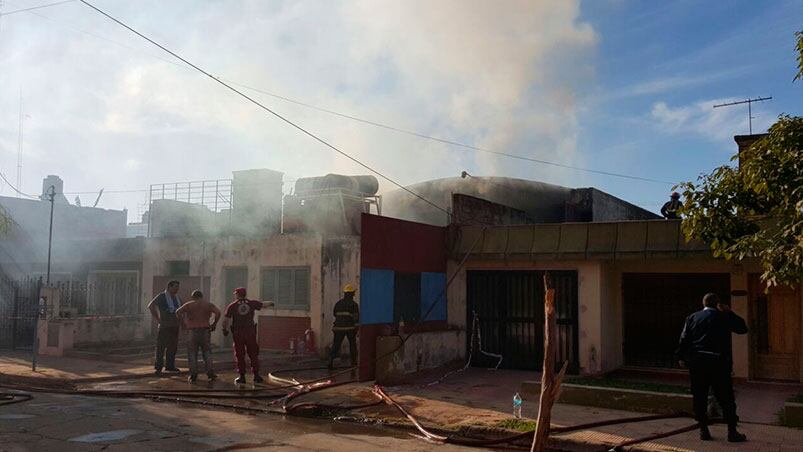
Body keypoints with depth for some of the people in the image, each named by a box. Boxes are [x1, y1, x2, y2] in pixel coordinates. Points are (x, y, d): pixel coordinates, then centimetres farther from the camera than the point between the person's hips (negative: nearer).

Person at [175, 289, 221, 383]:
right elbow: (218, 312, -8)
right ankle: (210, 373, 1)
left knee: (192, 354, 7)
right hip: (205, 331, 1)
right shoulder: (208, 304, 7)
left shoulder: (189, 304, 5)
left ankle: (193, 376, 5)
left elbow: (178, 312, -10)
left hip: (192, 331, -1)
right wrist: (214, 324, 0)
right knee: (207, 352, 10)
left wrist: (183, 323, -1)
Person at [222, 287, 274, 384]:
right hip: (250, 333, 2)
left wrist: (225, 329, 12)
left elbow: (226, 320, -5)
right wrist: (270, 303, 39)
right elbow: (263, 304, 18)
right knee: (253, 354, 9)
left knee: (240, 355, 6)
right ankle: (256, 376, 9)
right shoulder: (251, 303, 4)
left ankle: (242, 377, 6)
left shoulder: (232, 305, -2)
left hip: (238, 333, -2)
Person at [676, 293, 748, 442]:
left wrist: (681, 357, 12)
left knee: (699, 397, 7)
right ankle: (732, 431, 5)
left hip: (696, 363, 2)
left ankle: (703, 430, 8)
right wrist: (730, 313, 14)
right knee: (726, 398, 4)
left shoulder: (692, 317, 9)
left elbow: (684, 339, 5)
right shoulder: (723, 317, 3)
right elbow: (743, 328, 15)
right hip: (718, 363, -2)